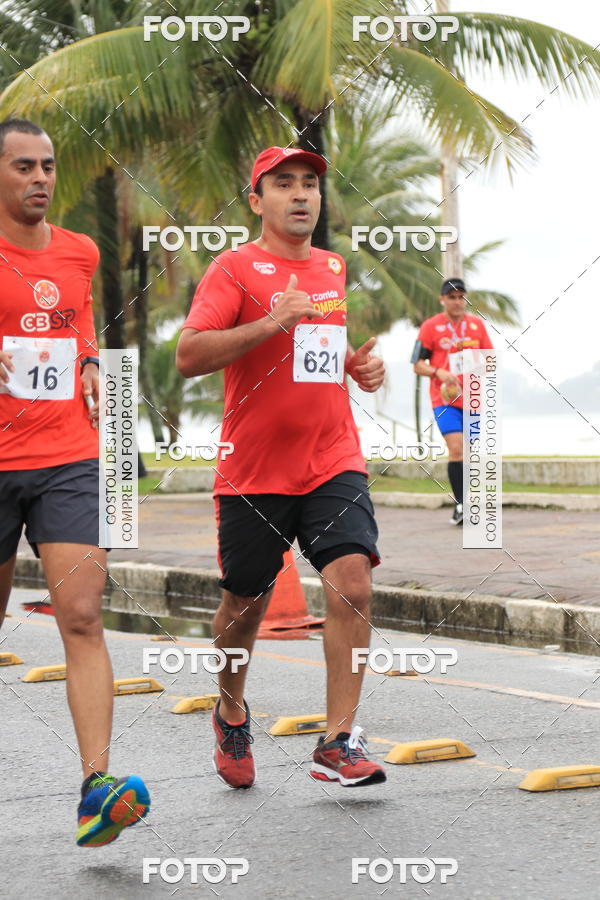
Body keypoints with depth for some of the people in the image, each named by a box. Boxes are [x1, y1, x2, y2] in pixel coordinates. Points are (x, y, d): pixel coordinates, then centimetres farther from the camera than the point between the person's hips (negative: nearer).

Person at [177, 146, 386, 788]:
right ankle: (231, 714, 37)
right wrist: (271, 321, -25)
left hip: (333, 463, 3)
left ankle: (338, 743, -12)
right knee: (244, 605, 9)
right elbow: (188, 355, -16)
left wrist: (360, 364, 10)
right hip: (254, 469, -3)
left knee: (352, 583, -16)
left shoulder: (334, 269, 14)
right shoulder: (235, 268, -5)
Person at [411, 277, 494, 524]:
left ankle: (468, 504, 20)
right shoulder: (430, 326, 0)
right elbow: (418, 365, 1)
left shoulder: (476, 324, 10)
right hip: (445, 399, -4)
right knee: (456, 449, -18)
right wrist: (438, 372, -17)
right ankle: (461, 504, -16)